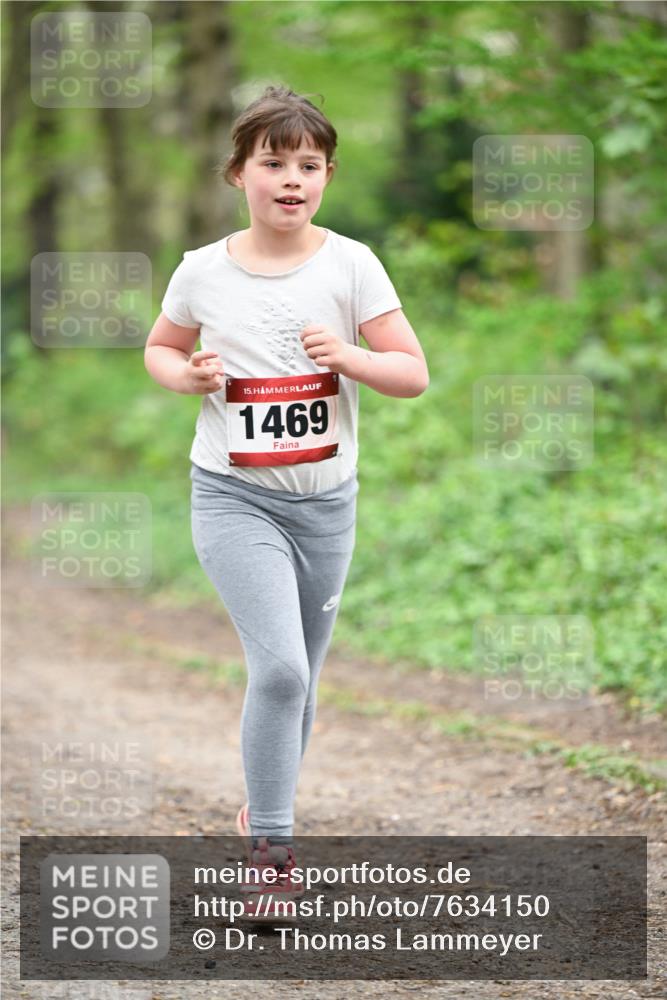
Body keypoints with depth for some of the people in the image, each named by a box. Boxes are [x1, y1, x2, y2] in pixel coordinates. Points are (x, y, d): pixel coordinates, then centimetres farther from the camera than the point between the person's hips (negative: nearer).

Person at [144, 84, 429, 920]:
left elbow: (414, 374, -4)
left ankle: (264, 811, 39)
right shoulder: (203, 271, -4)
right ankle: (272, 851, -9)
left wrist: (348, 355, -23)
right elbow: (159, 349, 14)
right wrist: (187, 374, -8)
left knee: (299, 678, 13)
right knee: (279, 667, -19)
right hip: (235, 499, -2)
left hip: (326, 501, 2)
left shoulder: (348, 264, -6)